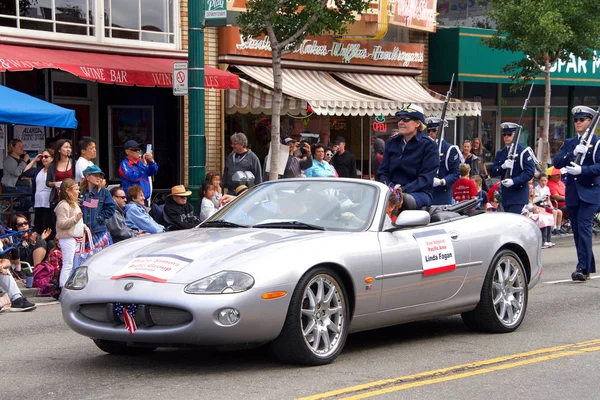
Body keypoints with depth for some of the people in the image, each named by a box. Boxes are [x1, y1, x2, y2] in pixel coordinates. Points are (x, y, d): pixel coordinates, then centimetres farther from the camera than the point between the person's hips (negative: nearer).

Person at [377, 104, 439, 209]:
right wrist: (388, 185, -9)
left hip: (420, 193, -4)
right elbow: (382, 172, 14)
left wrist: (403, 190, -20)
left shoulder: (428, 145, 2)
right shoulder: (392, 142, 18)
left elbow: (426, 178, -7)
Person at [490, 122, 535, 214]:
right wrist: (503, 167, -12)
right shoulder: (500, 154, 17)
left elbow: (530, 172, -12)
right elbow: (493, 172, 9)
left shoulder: (524, 151, -4)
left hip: (519, 194, -7)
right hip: (506, 195, 7)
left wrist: (514, 181, -24)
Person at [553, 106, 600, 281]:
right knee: (577, 230, 7)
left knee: (584, 226, -16)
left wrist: (582, 170, -26)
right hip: (572, 193, 6)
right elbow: (556, 162, 2)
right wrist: (573, 153, -14)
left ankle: (582, 268, -19)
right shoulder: (569, 143, 15)